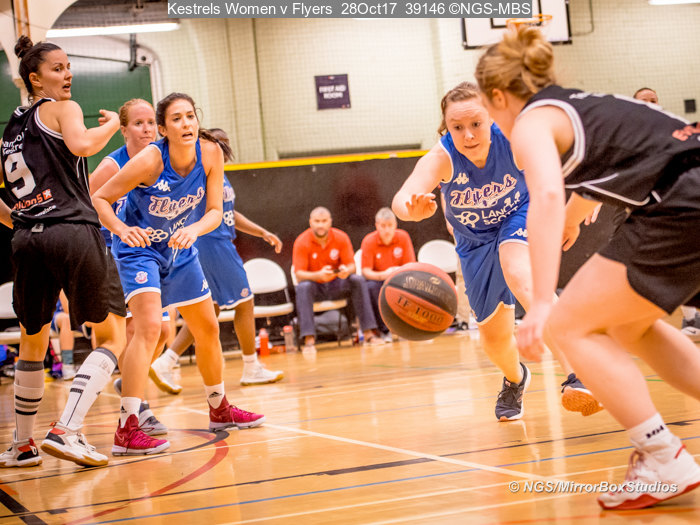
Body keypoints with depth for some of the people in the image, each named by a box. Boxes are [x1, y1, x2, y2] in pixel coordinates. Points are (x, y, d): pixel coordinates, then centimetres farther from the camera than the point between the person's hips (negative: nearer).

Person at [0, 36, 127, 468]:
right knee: (113, 336, 2)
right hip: (74, 232, -6)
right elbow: (81, 145, -17)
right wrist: (111, 125, 0)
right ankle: (66, 431, -12)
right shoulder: (62, 109, 4)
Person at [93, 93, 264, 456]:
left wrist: (193, 230, -33)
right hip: (138, 248, -6)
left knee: (208, 329, 14)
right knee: (149, 327, -26)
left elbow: (215, 211, -13)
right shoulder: (149, 160, -28)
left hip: (179, 248, 6)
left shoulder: (210, 153, -16)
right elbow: (99, 198, -23)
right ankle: (126, 430, -26)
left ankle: (219, 409, 36)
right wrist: (121, 228, -41)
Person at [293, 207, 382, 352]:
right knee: (303, 287, -35)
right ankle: (309, 339, -42)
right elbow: (299, 274, -20)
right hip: (315, 286, -2)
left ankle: (369, 333, -26)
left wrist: (346, 270, -35)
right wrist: (319, 275, -40)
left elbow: (351, 265, -8)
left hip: (336, 285, 2)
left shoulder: (341, 238, -7)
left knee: (358, 280, -25)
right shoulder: (302, 242, -14)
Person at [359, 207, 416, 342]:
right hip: (378, 279, -1)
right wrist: (382, 275, -38)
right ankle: (384, 330, -23)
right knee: (370, 287, -35)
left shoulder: (403, 237, -8)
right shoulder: (369, 241, -13)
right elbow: (366, 271, -17)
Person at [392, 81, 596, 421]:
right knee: (494, 336, 11)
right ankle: (515, 380, 47)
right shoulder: (441, 158, -34)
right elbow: (402, 198, -54)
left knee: (521, 277, -36)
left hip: (518, 215, -2)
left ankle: (576, 375, -41)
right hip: (474, 239, 2)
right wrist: (413, 209, -76)